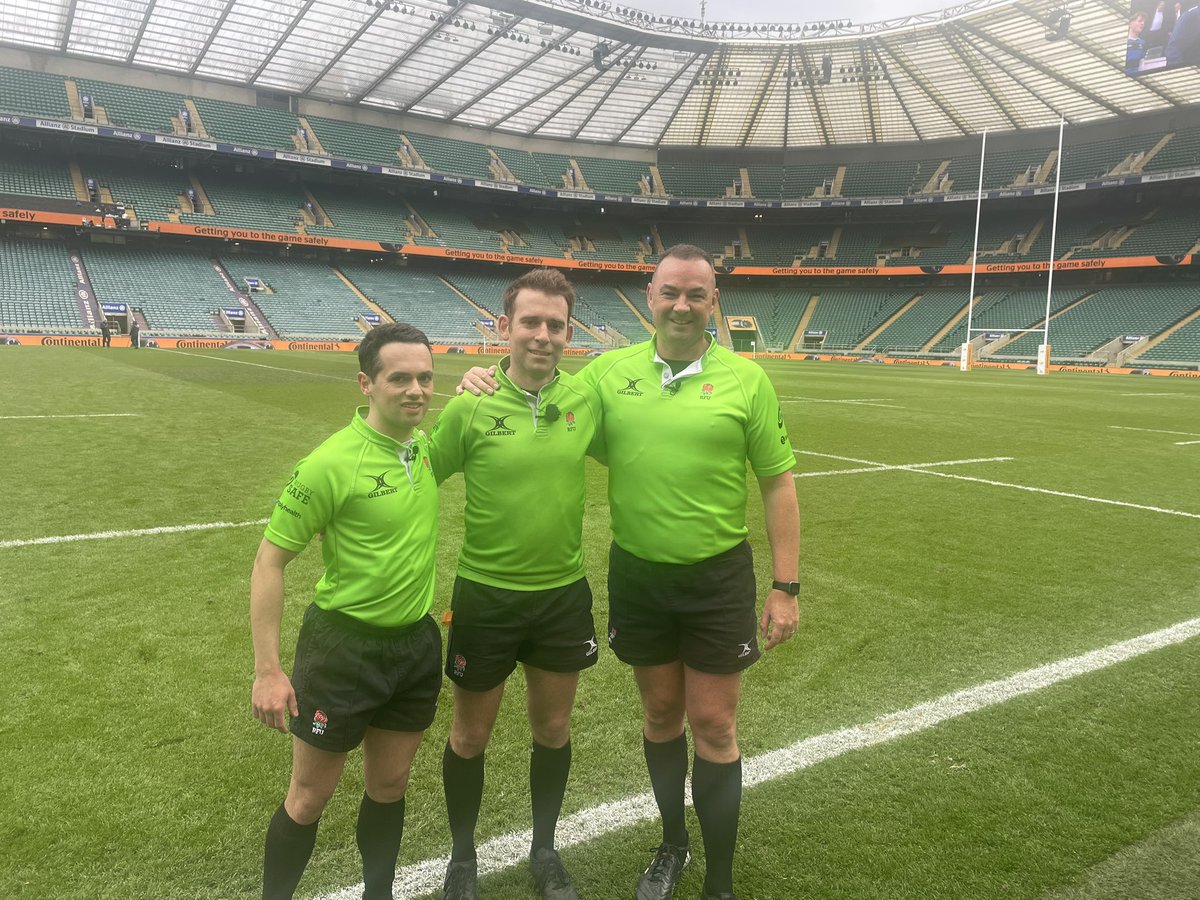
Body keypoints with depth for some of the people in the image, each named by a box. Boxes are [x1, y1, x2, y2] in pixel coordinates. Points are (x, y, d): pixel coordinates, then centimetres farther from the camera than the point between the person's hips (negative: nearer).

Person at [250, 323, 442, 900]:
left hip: (416, 642, 5)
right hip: (344, 646, -5)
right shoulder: (331, 464, -19)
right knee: (309, 798, 12)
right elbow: (270, 561, -13)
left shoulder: (426, 448, -2)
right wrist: (267, 671, -15)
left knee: (389, 787, 20)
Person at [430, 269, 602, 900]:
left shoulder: (586, 400, -6)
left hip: (564, 593, 3)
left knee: (552, 730, 18)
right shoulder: (471, 407, -14)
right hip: (486, 595, -2)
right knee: (470, 736, 14)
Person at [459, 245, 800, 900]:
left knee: (713, 725, 7)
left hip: (718, 579, -2)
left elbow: (778, 485, -3)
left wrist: (786, 587, -5)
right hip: (636, 576, 2)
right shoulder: (610, 372, -1)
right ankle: (672, 844, 42)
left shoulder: (745, 379, -6)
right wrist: (486, 381, -8)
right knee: (660, 713, 18)